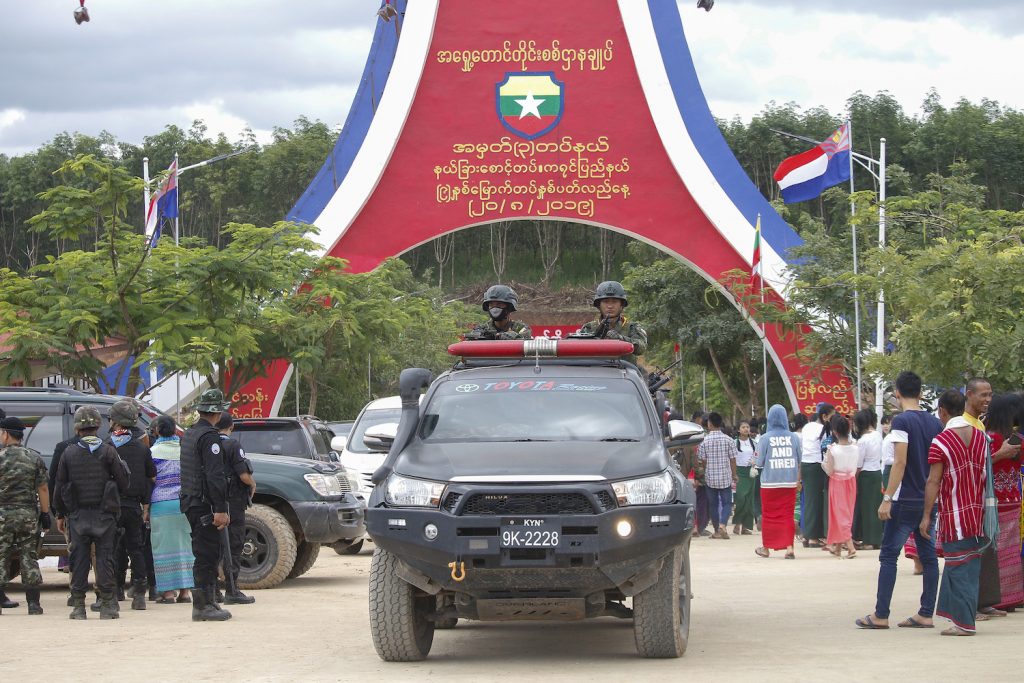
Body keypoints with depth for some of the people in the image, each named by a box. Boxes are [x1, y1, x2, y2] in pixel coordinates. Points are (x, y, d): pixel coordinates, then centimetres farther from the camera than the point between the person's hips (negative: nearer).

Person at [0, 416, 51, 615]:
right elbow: (43, 489, 2)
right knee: (29, 558, 6)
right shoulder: (34, 458, 3)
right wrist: (45, 514, 8)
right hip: (29, 515, 3)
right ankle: (33, 604, 4)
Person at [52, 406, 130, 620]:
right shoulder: (108, 452, -4)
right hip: (104, 514, -1)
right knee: (104, 558, 2)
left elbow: (59, 486, 4)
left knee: (79, 559, 5)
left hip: (77, 515, 1)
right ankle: (107, 605, 0)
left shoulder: (69, 453, 1)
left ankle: (78, 605, 5)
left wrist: (60, 514, 13)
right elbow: (123, 483, -4)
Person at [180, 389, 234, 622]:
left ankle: (209, 602, 18)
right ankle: (202, 606, -9)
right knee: (206, 555, -8)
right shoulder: (209, 436, -14)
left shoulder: (189, 434, 16)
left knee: (207, 555, 15)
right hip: (204, 504, -10)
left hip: (190, 503, 10)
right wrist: (220, 509, -23)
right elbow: (215, 476, -21)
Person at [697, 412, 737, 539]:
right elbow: (732, 460, -1)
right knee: (727, 503, 7)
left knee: (713, 504, 11)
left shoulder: (704, 441, -6)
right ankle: (722, 525, -15)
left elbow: (702, 460, -2)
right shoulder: (728, 440, -4)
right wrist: (734, 475, 10)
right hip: (726, 477, 0)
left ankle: (717, 531, 13)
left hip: (710, 477, 0)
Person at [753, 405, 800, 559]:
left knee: (769, 515, 10)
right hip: (790, 483, 2)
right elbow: (799, 462, 7)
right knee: (787, 515, 7)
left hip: (769, 483, -2)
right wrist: (798, 480, 21)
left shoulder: (765, 439, -9)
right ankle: (789, 547, -2)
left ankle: (766, 547, 19)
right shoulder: (794, 438, -1)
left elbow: (759, 463, -4)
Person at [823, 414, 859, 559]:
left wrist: (823, 463, 2)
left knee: (840, 514, -2)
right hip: (851, 481, 5)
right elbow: (857, 468, 1)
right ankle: (838, 547, 24)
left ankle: (850, 546, -17)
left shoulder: (832, 449, -17)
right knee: (847, 513, 15)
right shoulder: (855, 448, -5)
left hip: (837, 483, -4)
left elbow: (829, 471, -16)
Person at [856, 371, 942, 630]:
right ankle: (926, 613, 8)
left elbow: (900, 462, -17)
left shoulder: (902, 421, -11)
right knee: (928, 555, 8)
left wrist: (887, 498, -16)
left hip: (906, 501, -7)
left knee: (888, 555, -2)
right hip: (930, 499, 7)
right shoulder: (935, 423, 9)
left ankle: (881, 615, -4)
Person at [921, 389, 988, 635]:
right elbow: (986, 473, 12)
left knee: (958, 568, -2)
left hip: (954, 513, -6)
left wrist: (926, 515, -10)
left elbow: (933, 481, -14)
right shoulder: (981, 436, 6)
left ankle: (965, 623, -3)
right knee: (971, 564, 11)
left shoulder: (940, 442, -12)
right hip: (977, 513, 6)